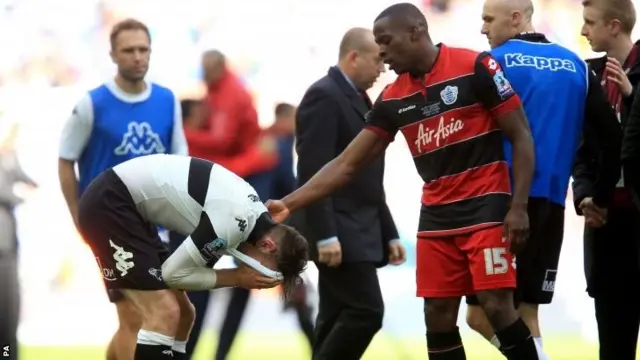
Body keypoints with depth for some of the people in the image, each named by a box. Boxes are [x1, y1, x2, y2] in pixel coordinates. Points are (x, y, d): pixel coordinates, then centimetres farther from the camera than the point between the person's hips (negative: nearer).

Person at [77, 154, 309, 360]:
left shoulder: (250, 209, 7)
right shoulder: (234, 222, -22)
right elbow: (174, 273, -14)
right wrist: (237, 278, -9)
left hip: (128, 203, 10)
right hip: (108, 203, -10)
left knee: (180, 314, 11)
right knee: (164, 315, -16)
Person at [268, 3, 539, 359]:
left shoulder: (476, 68, -9)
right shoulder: (394, 99, 7)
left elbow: (521, 137, -7)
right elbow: (348, 164, 8)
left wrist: (519, 207, -14)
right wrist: (288, 204, -1)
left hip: (486, 208, -6)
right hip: (436, 216, 6)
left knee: (497, 307, -13)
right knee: (438, 316, 2)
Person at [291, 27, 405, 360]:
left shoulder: (358, 100, 18)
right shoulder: (323, 96, -12)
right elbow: (313, 172, -19)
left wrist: (388, 233, 18)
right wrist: (325, 236, -25)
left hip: (358, 231, 10)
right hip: (336, 232, -10)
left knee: (338, 319, 6)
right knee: (366, 311, -15)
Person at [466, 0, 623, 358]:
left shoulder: (495, 62, -2)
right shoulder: (575, 65, 12)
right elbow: (613, 138, 8)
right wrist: (601, 197, 15)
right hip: (551, 204, 5)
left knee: (482, 316, 0)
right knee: (525, 314, 13)